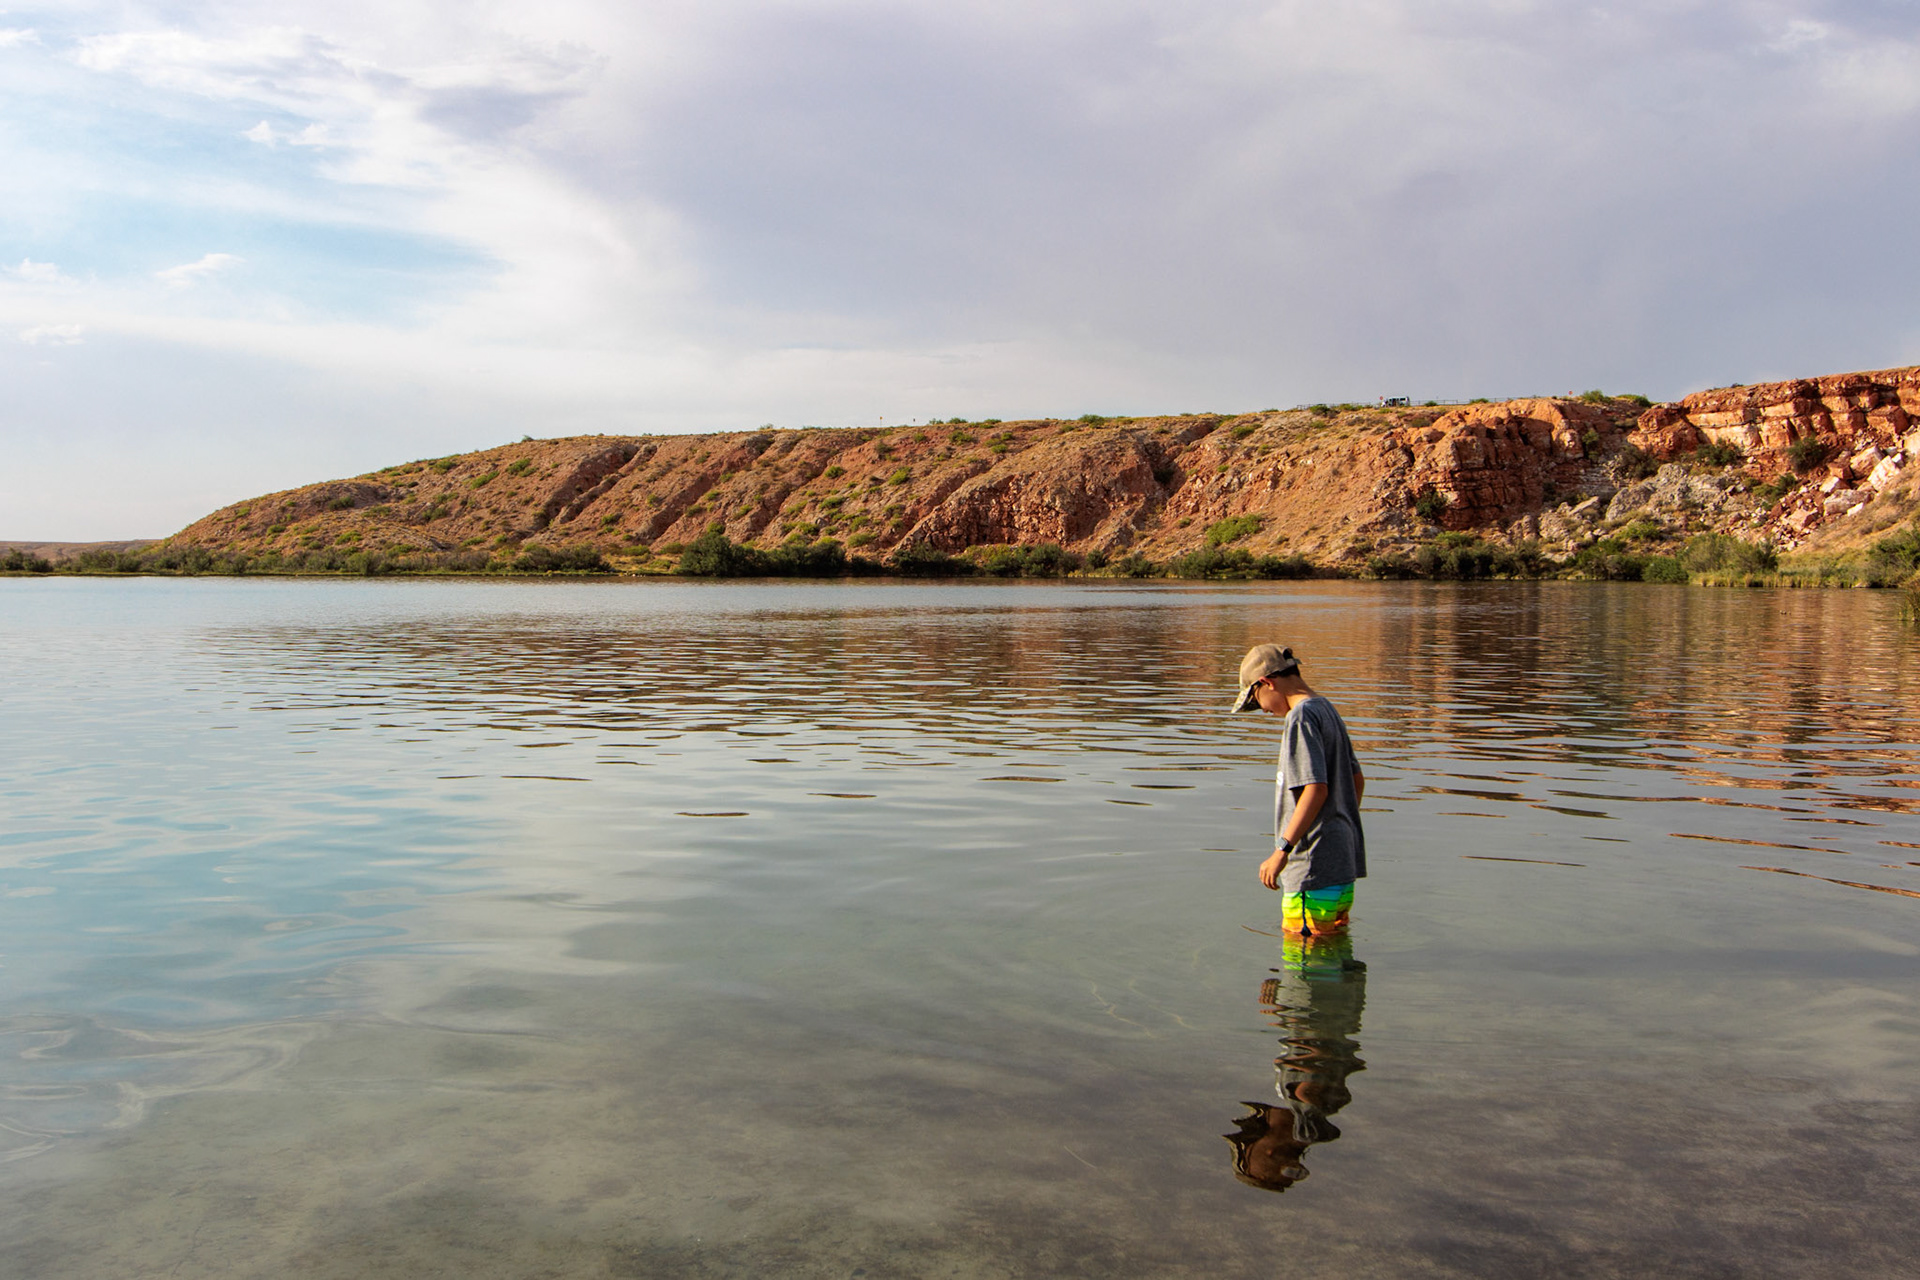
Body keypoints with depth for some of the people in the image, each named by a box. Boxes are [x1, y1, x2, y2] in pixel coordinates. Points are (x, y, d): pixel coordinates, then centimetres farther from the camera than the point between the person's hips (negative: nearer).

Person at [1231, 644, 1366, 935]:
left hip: (1316, 866, -10)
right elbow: (1357, 780, 21)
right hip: (1343, 861, 10)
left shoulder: (1302, 717, -15)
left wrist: (1282, 850, -24)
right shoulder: (1328, 710, 15)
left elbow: (1316, 790, -24)